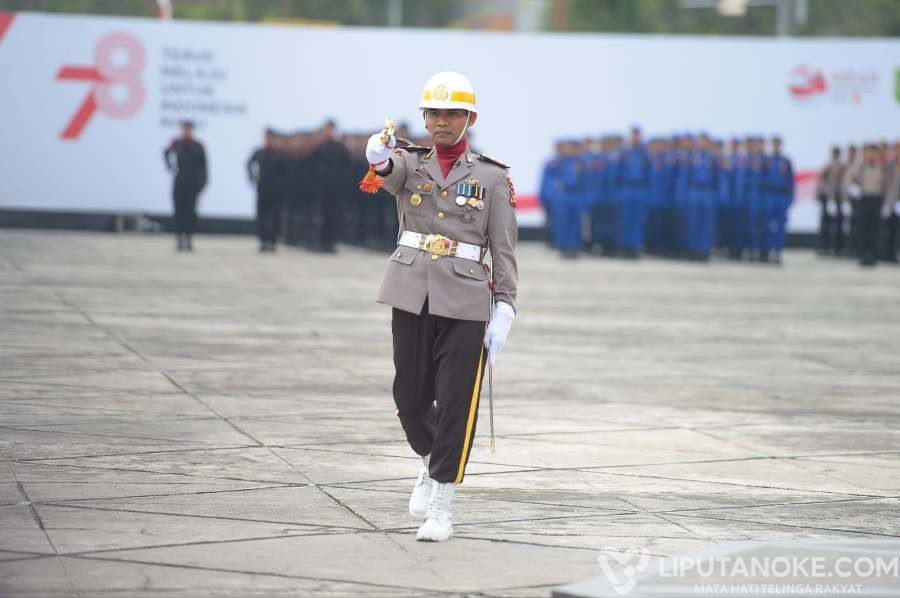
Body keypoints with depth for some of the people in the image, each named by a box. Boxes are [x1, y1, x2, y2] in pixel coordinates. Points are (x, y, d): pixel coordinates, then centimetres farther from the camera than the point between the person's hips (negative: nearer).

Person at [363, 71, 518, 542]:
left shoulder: (493, 176, 1)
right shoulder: (409, 163, 4)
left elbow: (504, 250, 0)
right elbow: (389, 169, -22)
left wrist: (504, 311, -9)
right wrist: (380, 155, -47)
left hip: (465, 301, -2)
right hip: (411, 294, 2)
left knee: (456, 403, -5)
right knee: (410, 396, 8)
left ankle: (441, 507, 2)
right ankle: (431, 461, 38)